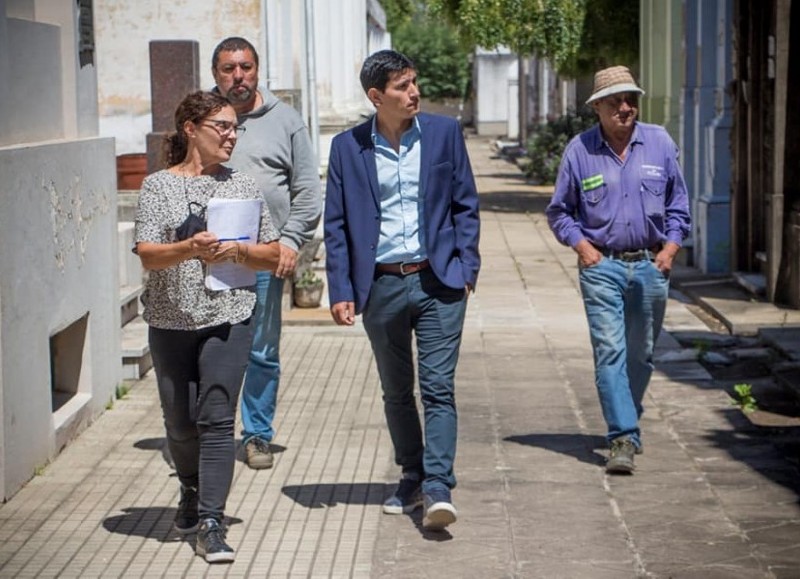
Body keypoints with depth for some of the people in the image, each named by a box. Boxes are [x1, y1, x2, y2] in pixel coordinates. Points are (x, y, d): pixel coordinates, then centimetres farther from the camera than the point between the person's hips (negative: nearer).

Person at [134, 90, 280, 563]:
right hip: (172, 320, 0)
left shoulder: (243, 186, 8)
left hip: (228, 319, 0)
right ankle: (193, 494, 38)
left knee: (217, 418, -11)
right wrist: (188, 249, -27)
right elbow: (147, 254, -8)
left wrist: (239, 251, -11)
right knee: (180, 422, 10)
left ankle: (211, 523, -11)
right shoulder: (159, 186, 2)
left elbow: (274, 256, 9)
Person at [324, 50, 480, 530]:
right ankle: (413, 478, 27)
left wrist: (465, 268, -2)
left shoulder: (444, 133, 2)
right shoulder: (348, 147, 2)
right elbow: (336, 225, 5)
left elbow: (466, 206, 6)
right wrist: (341, 290, -2)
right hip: (382, 287, 2)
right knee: (397, 392, 12)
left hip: (438, 280, -2)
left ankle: (439, 489, -11)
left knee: (438, 388, -9)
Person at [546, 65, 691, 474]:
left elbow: (678, 203, 13)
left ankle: (625, 422, 31)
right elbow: (559, 211, 9)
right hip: (602, 266, -2)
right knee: (610, 351, -13)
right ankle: (624, 438, -15)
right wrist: (581, 245, -5)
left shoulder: (660, 144, 4)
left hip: (650, 265, 2)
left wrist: (671, 246, 1)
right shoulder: (579, 150, -1)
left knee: (641, 354, 11)